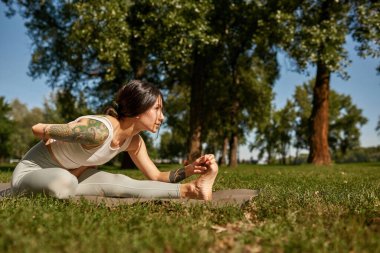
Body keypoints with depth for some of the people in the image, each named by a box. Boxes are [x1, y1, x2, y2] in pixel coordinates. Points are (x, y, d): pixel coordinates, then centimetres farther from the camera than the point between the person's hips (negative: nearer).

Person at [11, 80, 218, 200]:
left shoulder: (134, 141, -8)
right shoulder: (99, 129, -34)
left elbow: (155, 176, -2)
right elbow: (38, 130, -24)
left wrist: (189, 169, -18)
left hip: (71, 176, 6)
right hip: (31, 172, -6)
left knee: (116, 182, -21)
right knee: (63, 183, -41)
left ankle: (190, 189, -27)